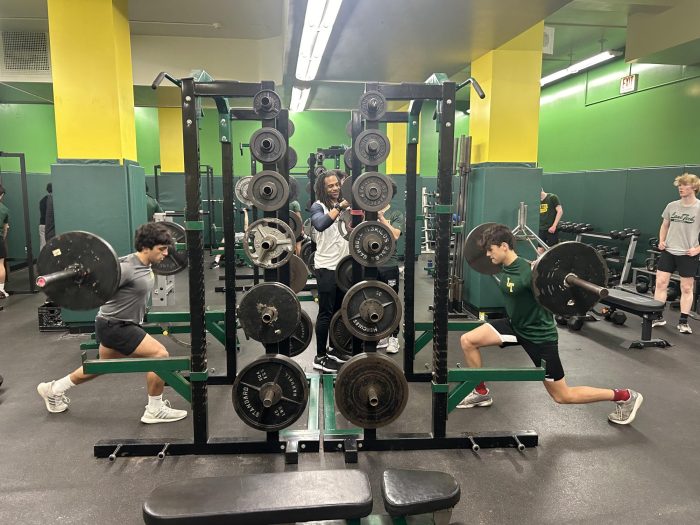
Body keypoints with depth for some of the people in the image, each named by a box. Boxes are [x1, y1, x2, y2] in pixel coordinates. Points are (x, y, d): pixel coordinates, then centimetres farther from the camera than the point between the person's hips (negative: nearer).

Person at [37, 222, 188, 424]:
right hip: (115, 326, -10)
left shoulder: (144, 264, 2)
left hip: (123, 324, 10)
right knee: (160, 355, -16)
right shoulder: (128, 268, -26)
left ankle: (53, 389, 47)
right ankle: (155, 410, -2)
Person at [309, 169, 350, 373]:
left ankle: (334, 349, 27)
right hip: (326, 267, -7)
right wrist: (340, 207, -37)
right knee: (326, 313, -3)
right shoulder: (318, 207, -8)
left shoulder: (345, 205, 11)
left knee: (339, 310, 14)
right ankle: (320, 357, 5)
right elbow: (320, 225, -32)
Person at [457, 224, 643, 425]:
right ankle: (481, 393, 14)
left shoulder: (527, 272, -29)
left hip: (538, 335, -8)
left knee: (563, 396, 6)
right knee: (467, 340, -4)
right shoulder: (507, 266, -4)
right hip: (516, 325, 8)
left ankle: (625, 397, 23)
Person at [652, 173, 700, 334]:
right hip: (668, 251, 4)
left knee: (686, 288, 5)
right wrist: (661, 241, 4)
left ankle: (683, 322, 14)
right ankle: (658, 317, 11)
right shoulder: (671, 206, 4)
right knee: (660, 283, 1)